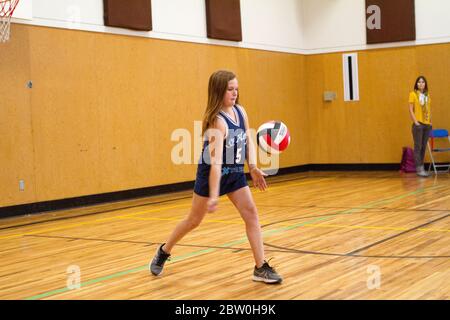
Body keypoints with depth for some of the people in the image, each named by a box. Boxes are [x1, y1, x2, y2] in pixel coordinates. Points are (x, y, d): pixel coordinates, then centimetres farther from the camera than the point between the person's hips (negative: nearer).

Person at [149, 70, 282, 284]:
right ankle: (163, 252, 31)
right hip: (211, 174, -6)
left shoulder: (240, 111, -3)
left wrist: (253, 168, -2)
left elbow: (248, 141, 10)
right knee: (194, 220, 8)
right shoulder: (217, 121, -26)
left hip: (235, 172, 6)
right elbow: (215, 161, -33)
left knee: (251, 214, -3)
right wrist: (213, 196, -36)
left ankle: (261, 268, 1)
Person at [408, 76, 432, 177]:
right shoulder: (413, 94, -2)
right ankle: (419, 169, -5)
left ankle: (421, 167, 12)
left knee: (424, 147, 7)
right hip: (418, 124, -5)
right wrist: (415, 122, -12)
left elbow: (429, 110, 17)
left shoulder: (427, 95, 13)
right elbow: (411, 110, -6)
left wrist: (430, 121, 8)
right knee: (418, 147, -5)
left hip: (427, 124, 5)